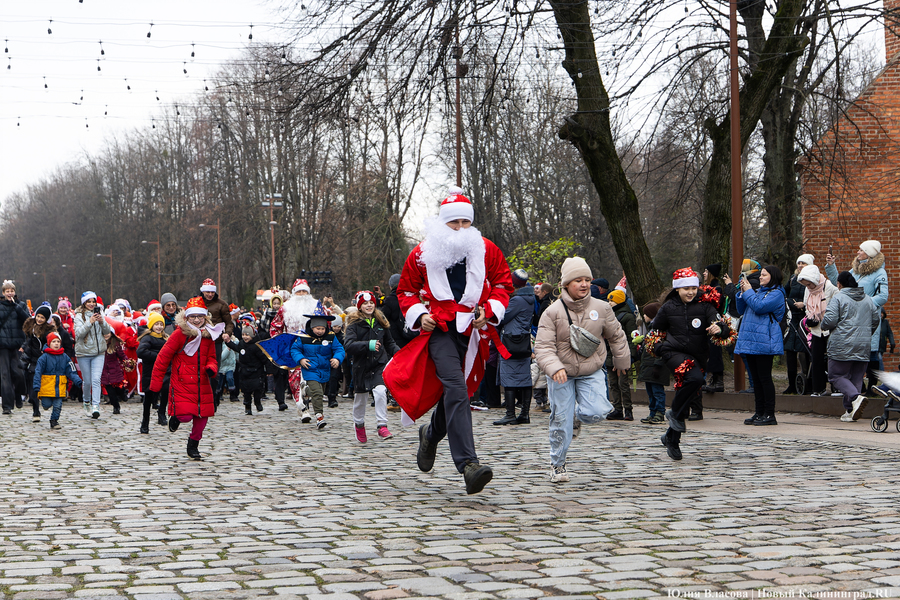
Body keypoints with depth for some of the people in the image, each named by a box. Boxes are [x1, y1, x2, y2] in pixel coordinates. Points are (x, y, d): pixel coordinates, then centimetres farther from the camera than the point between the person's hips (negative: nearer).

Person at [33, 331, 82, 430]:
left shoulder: (64, 357, 6)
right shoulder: (44, 357, -4)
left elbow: (71, 372, 7)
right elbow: (38, 372, -6)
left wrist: (78, 381, -9)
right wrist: (36, 387, -14)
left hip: (59, 388, 2)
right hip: (46, 387, -2)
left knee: (57, 406, 2)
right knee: (47, 405, 1)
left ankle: (54, 421, 19)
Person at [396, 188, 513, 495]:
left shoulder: (486, 250, 7)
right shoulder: (422, 253, 3)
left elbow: (503, 283, 15)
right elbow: (406, 290, 14)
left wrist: (490, 310, -2)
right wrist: (418, 315, -4)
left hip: (472, 330, 3)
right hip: (439, 329, -3)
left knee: (454, 391, 12)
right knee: (456, 389, -21)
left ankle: (431, 434, 47)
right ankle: (468, 464, -28)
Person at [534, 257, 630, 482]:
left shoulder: (602, 308, -6)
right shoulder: (552, 313, -14)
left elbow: (616, 336, 11)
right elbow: (543, 347, -18)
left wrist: (622, 361, 22)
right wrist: (554, 368, -36)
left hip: (592, 372, 2)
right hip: (561, 374, -1)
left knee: (596, 413, -17)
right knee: (560, 419, -2)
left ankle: (580, 411, 20)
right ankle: (558, 464, 16)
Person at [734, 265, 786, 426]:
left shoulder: (776, 294, -5)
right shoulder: (758, 292, 20)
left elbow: (759, 306, -19)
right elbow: (741, 310, 21)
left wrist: (748, 292, -6)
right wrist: (742, 293, 8)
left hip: (764, 342, -9)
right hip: (750, 340, 9)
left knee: (764, 377, -7)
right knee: (756, 378, 10)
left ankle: (769, 414, -4)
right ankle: (759, 412, 15)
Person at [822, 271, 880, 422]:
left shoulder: (838, 298, -7)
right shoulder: (868, 299, 12)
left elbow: (829, 321, -14)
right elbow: (876, 320, 16)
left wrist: (823, 323, 8)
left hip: (842, 346, -6)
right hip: (864, 347, 6)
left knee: (836, 375, 3)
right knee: (856, 377, 10)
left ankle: (855, 397, -20)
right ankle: (849, 412, 6)